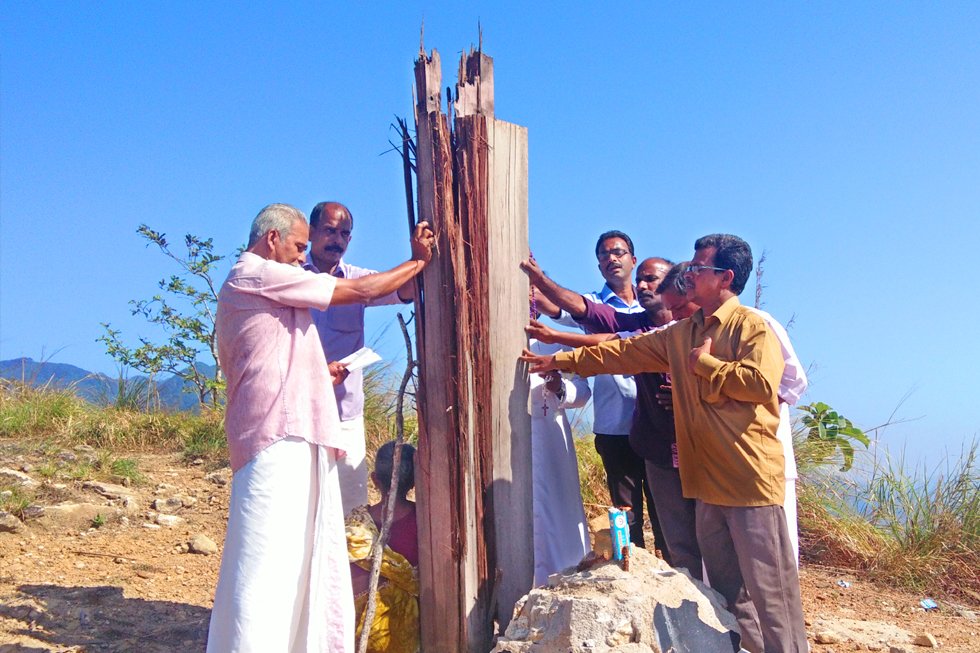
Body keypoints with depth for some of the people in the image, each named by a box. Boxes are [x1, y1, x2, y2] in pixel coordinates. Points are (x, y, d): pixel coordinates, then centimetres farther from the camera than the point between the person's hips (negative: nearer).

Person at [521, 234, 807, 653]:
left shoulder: (753, 326, -7)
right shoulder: (681, 334, 14)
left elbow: (761, 382, -22)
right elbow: (623, 352, 16)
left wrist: (705, 362, -10)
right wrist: (561, 361, 14)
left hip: (751, 480, -7)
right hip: (707, 481, 8)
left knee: (769, 590, -1)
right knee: (726, 589, 17)